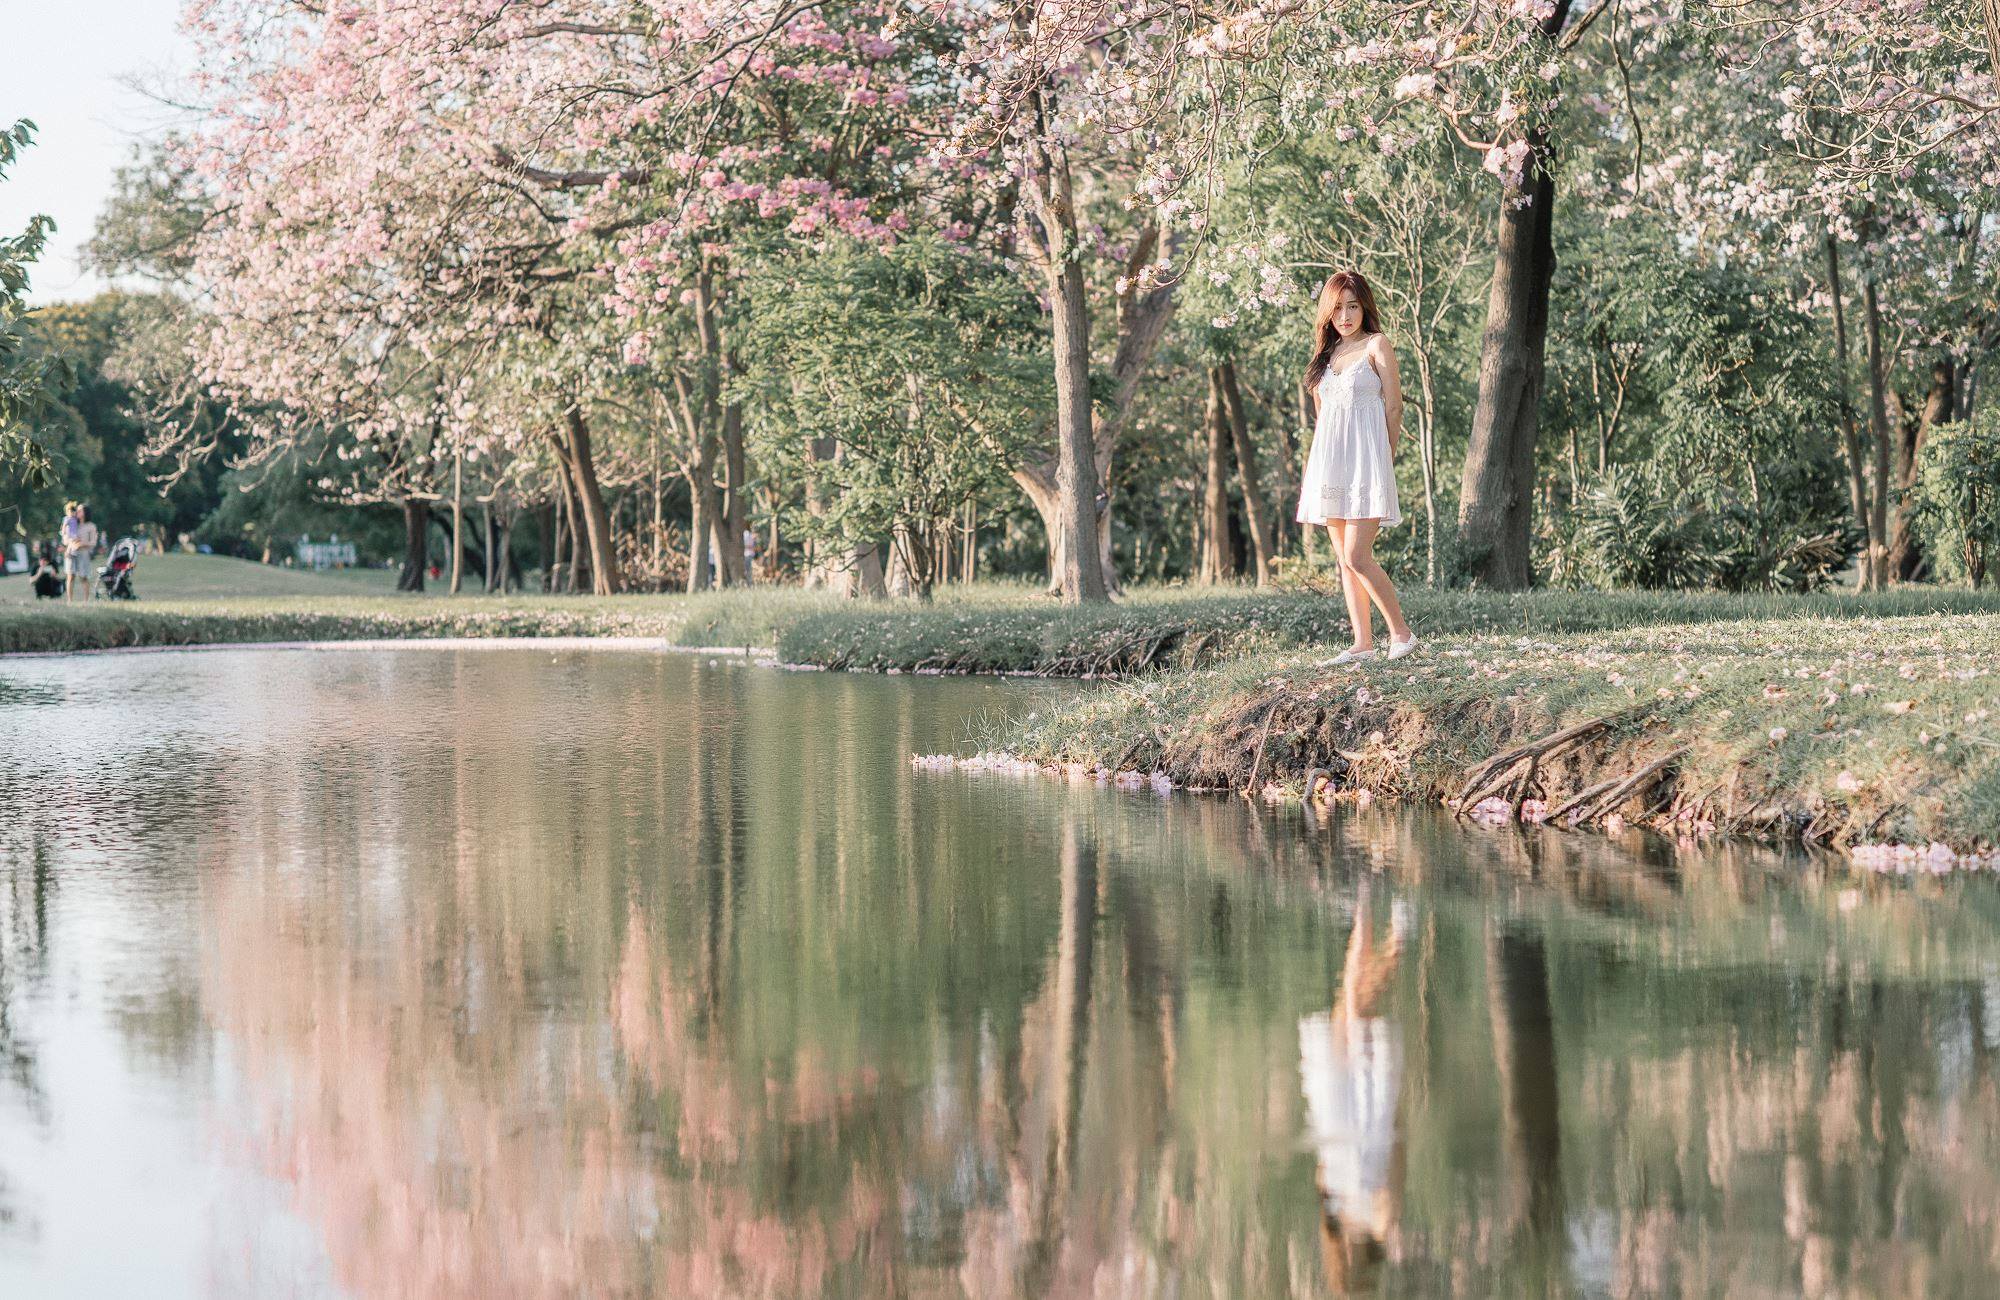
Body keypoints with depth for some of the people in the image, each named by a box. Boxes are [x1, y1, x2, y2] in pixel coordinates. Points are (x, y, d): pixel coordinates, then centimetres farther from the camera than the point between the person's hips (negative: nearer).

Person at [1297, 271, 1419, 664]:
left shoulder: (1376, 345, -2)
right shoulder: (1327, 352, 16)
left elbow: (1394, 409, -3)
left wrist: (1386, 462, -2)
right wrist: (1315, 469, 12)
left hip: (1365, 462, -6)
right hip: (1330, 463, 7)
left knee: (1357, 557, -14)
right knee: (1345, 560, 4)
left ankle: (1401, 632, -3)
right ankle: (1363, 643, 7)